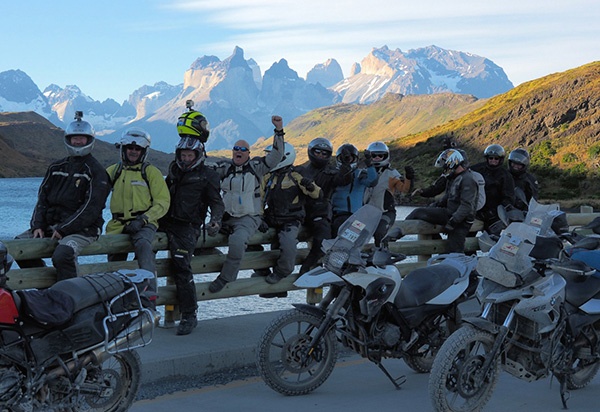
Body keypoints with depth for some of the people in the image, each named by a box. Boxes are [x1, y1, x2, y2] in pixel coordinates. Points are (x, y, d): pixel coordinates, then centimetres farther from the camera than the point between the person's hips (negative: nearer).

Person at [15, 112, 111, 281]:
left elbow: (91, 209, -11)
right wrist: (37, 225, -2)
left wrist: (63, 229, -16)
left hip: (82, 229, -7)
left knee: (62, 255, -34)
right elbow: (43, 197, 15)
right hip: (50, 225, 7)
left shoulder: (96, 172, -2)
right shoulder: (56, 168, 17)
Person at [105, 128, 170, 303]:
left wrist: (143, 219, -13)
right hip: (118, 225, 5)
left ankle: (149, 291, -41)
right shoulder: (113, 171, 16)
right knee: (114, 261, 4)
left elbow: (163, 202, 0)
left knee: (143, 244, -34)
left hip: (144, 223, -5)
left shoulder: (151, 172, 6)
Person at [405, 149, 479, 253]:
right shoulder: (454, 178, 15)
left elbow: (466, 206, -24)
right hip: (449, 214, 9)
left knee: (455, 253, -9)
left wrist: (452, 223, -25)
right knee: (419, 212, -2)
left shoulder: (468, 180, -17)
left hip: (461, 221, -9)